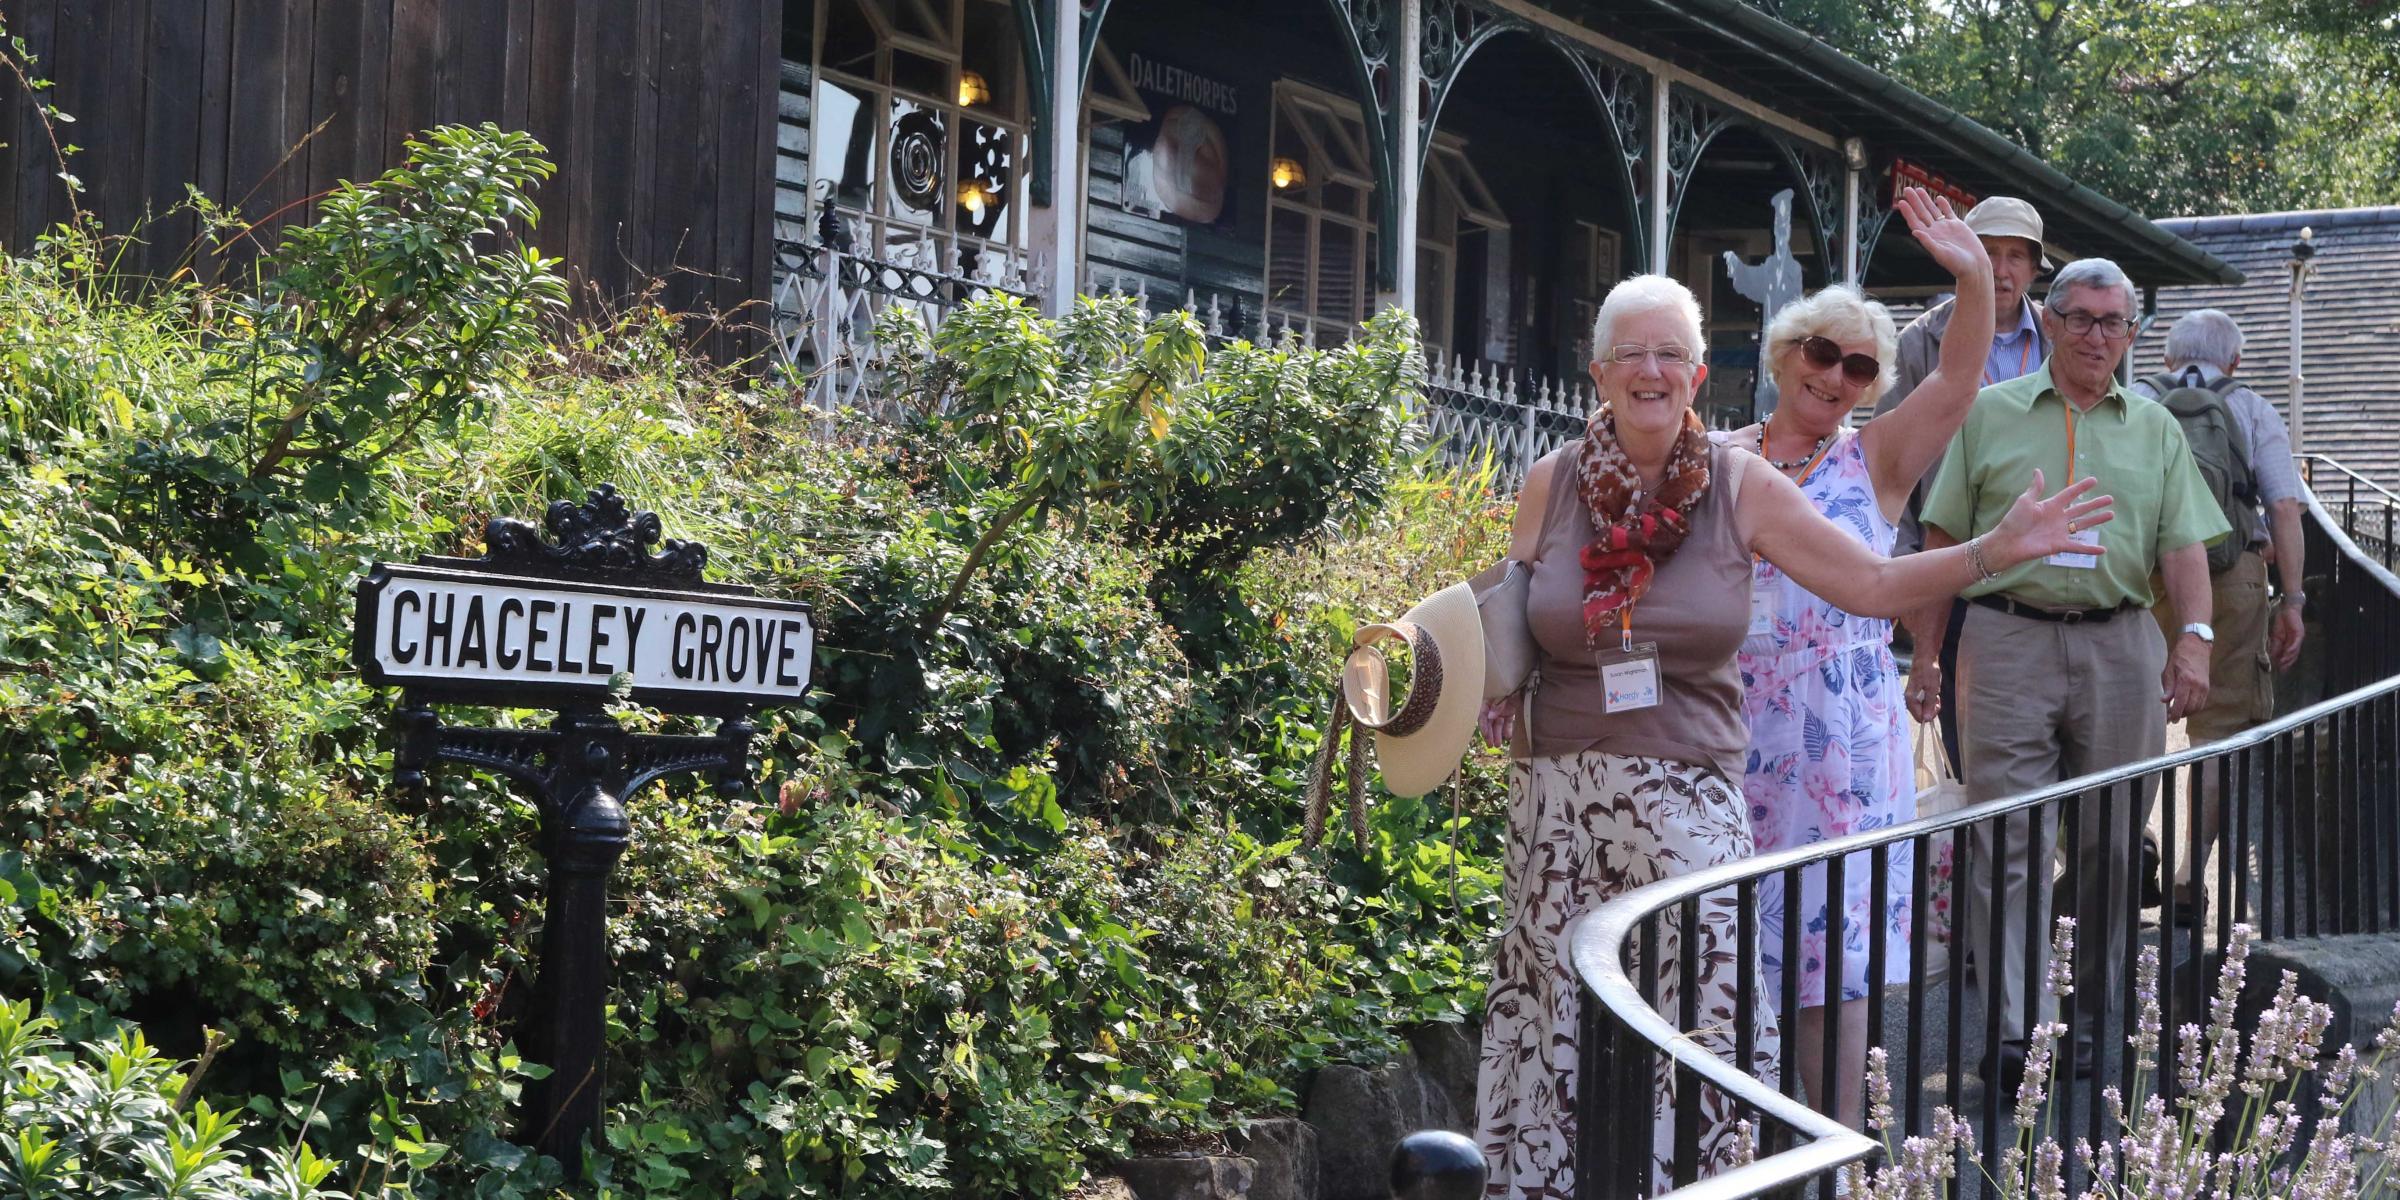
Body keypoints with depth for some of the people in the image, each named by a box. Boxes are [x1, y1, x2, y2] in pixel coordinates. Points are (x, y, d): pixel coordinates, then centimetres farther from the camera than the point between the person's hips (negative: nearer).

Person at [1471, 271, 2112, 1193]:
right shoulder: (1551, 484, 5)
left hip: (1689, 804, -1)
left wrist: (1998, 549, -5)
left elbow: (1875, 583, 4)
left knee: (1704, 1031, -6)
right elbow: (1503, 626, 17)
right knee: (1556, 1028, 1)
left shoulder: (1740, 487, 2)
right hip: (1561, 798, 1)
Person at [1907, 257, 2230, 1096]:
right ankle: (2009, 1031, -11)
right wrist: (1925, 654, 2)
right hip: (2009, 640, -2)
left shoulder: (2156, 430, 14)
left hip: (2119, 646, 2)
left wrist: (2195, 638, -11)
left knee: (2109, 845, 7)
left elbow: (2183, 546, 6)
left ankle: (2097, 1018, 19)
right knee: (2010, 844, -8)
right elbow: (1942, 541, 8)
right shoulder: (1988, 415, 8)